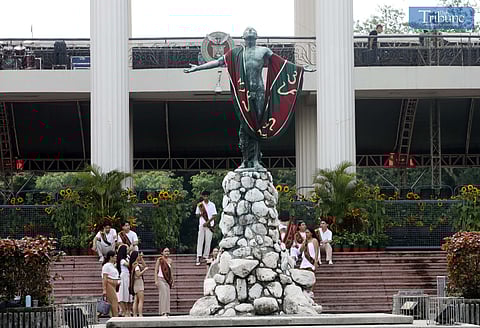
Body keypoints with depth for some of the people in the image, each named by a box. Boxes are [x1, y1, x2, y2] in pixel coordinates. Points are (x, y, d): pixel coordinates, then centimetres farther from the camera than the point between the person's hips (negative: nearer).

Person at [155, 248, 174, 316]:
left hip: (168, 280, 5)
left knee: (167, 295, 1)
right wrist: (156, 280, -13)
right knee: (163, 294, -13)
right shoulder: (160, 260, -3)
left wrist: (172, 281, 15)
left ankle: (167, 312, 4)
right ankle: (163, 312, -13)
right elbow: (156, 271, -5)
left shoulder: (170, 261, 12)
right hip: (161, 279, -5)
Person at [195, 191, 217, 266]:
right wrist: (201, 213, -11)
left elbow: (214, 215, 0)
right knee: (200, 241, -4)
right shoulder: (199, 205, 8)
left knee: (208, 242, -1)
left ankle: (206, 257, 5)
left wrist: (208, 222, -11)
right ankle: (198, 258, -5)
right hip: (201, 225, 1)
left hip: (209, 225, -1)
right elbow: (197, 215, 12)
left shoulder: (212, 205, 3)